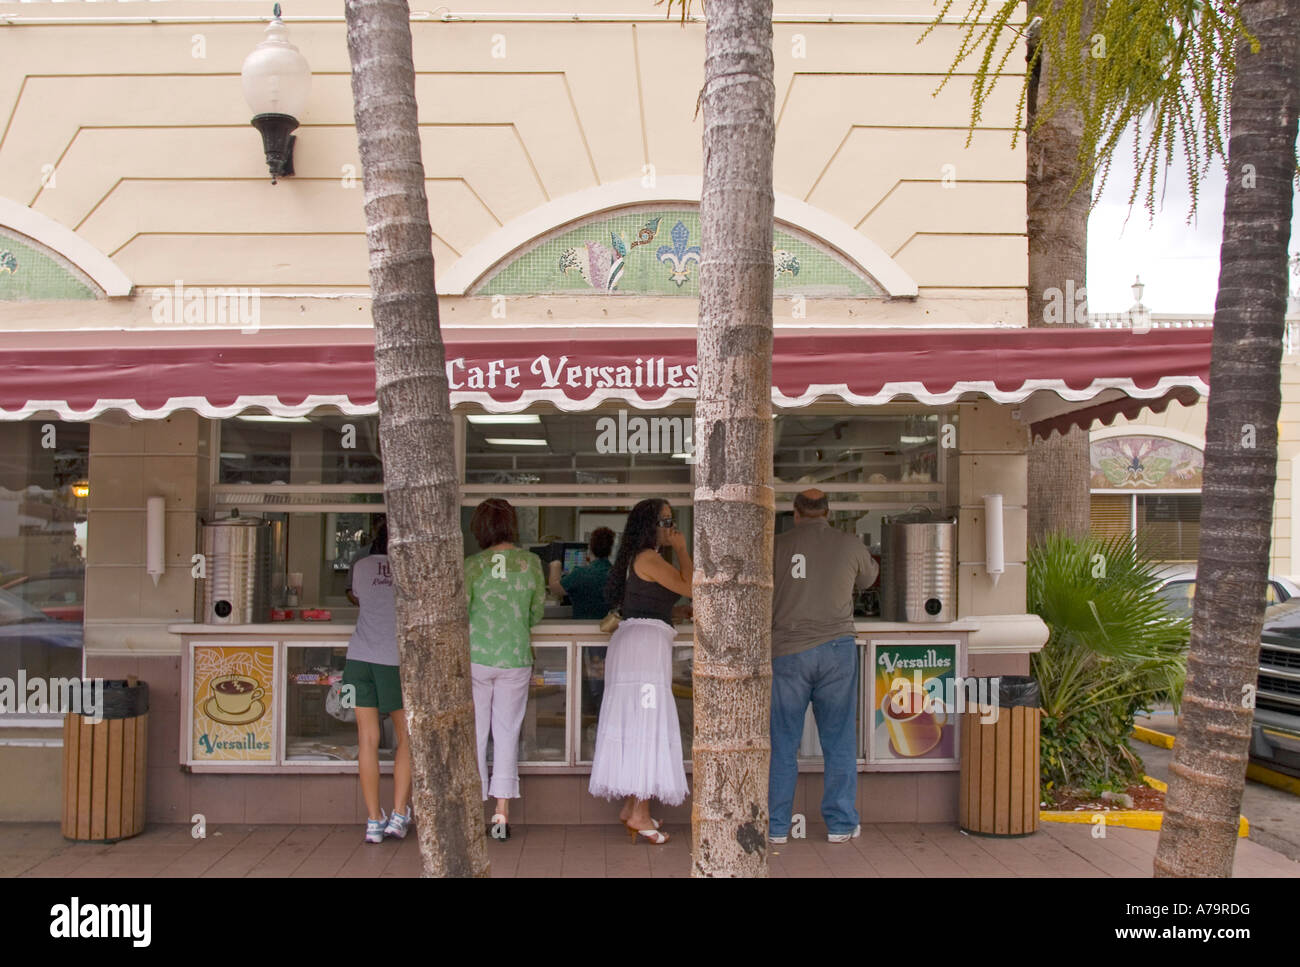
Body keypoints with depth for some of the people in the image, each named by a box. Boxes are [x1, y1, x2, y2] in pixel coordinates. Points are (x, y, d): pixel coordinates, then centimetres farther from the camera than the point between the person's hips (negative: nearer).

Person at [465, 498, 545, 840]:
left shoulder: (473, 565, -7)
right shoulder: (531, 563, -2)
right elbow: (537, 613, 6)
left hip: (476, 657, -1)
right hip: (516, 658, 1)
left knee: (474, 734, 9)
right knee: (507, 733, 10)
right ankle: (502, 814, 10)